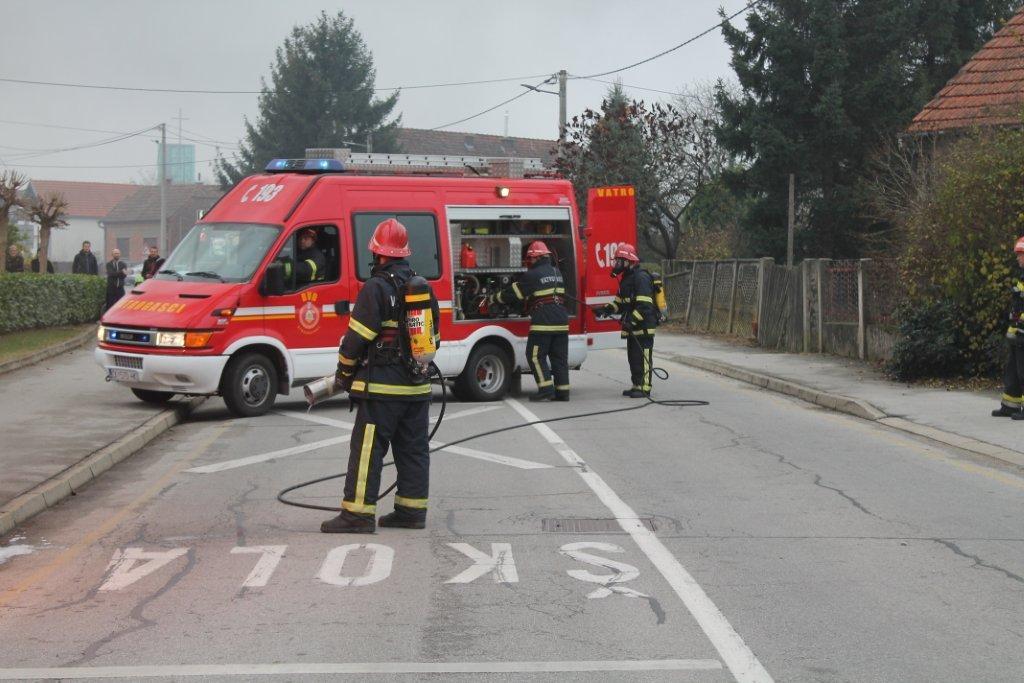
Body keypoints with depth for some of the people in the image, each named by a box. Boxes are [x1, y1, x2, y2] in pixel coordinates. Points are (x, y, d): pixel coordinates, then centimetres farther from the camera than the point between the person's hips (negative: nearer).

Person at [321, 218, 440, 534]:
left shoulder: (377, 288, -12)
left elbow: (357, 336, -13)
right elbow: (433, 336, 19)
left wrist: (344, 373, -2)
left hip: (382, 388, -7)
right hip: (417, 386, 7)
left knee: (367, 449, -4)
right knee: (413, 449, 11)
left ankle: (358, 514, -5)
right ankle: (412, 510, 14)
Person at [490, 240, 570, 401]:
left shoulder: (532, 275, -7)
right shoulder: (557, 272, 16)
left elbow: (513, 293, -3)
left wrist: (493, 298, 12)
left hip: (543, 323, -7)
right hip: (562, 322, 7)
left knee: (535, 356, 1)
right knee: (559, 357, 9)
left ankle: (546, 389, -7)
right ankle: (562, 391, 8)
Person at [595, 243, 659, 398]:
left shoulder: (641, 278, -15)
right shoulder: (627, 278, 18)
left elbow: (644, 305, -23)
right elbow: (620, 301, 22)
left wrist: (631, 320, -29)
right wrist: (606, 309, 7)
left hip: (644, 327, -10)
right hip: (632, 327, 10)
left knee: (642, 357, -8)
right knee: (633, 357, 13)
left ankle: (644, 387, -6)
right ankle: (637, 386, 20)